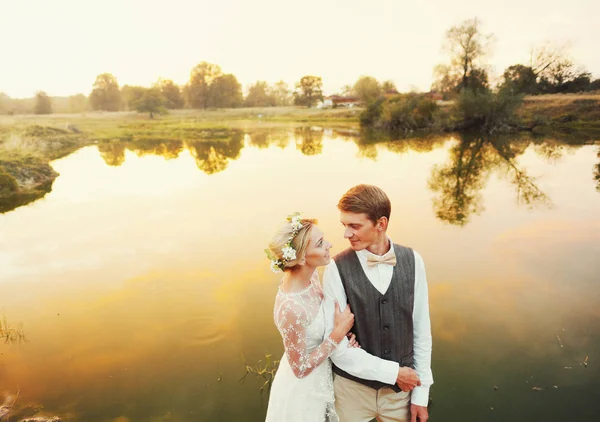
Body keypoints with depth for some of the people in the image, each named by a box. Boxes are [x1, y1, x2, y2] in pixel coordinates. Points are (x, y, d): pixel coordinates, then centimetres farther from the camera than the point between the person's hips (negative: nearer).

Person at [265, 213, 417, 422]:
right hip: (303, 391, -7)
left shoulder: (310, 274, -12)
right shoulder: (291, 308, -35)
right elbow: (300, 369, -23)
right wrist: (338, 334, -22)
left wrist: (341, 333, -11)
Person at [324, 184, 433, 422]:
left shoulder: (413, 262, -9)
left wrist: (421, 393, 1)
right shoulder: (337, 269, -17)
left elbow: (421, 329, -2)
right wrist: (392, 372, -12)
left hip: (402, 386, 2)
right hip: (353, 386, -2)